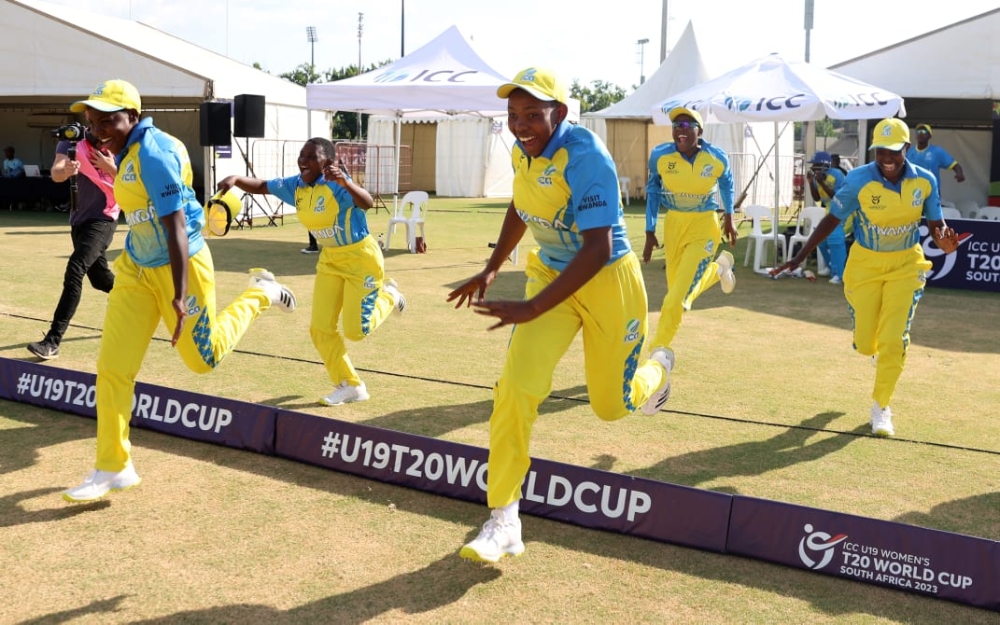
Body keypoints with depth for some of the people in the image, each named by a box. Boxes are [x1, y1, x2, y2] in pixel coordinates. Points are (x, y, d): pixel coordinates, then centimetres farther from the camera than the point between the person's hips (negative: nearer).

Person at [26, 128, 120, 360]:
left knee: (74, 271, -20)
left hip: (103, 220, -4)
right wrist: (65, 170, -45)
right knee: (99, 278, 16)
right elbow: (56, 173, -22)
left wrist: (111, 168, -21)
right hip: (79, 219, 4)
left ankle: (53, 341, -22)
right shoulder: (72, 142, -5)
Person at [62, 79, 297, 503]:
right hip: (136, 269, 8)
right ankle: (113, 468, 11)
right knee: (112, 369, 1)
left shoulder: (153, 155, -23)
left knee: (204, 358, 10)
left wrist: (180, 296, -31)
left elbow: (176, 227, -28)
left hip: (178, 267, -8)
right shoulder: (129, 151, 3)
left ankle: (259, 295, 32)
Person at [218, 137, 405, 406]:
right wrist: (235, 179, -15)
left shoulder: (336, 184, -27)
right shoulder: (294, 186, -5)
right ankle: (350, 386, 17)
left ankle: (388, 295, 27)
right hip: (330, 260, 7)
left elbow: (367, 203, -44)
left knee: (356, 331, -4)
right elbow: (260, 186, 5)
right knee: (320, 329, 1)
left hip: (362, 259, -7)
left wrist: (346, 183, -63)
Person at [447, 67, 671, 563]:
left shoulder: (585, 157, -28)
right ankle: (503, 522, -7)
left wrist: (531, 308, -36)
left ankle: (654, 374, 49)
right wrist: (490, 271, 16)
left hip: (607, 281, -5)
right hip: (550, 274, 5)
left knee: (610, 404, 11)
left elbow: (598, 250, -33)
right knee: (516, 387, -15)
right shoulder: (522, 150, -6)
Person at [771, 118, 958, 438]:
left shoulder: (924, 181, -13)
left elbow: (935, 223, -3)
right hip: (866, 264, -1)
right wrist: (799, 257, -17)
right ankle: (876, 345, 47)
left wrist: (944, 240, -28)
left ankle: (881, 408, 13)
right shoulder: (860, 179, -20)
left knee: (894, 341, -7)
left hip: (905, 266, 1)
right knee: (865, 344, 5)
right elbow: (832, 219, -12)